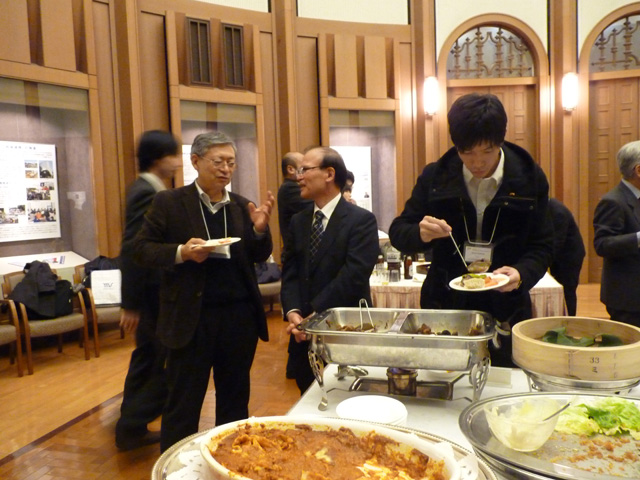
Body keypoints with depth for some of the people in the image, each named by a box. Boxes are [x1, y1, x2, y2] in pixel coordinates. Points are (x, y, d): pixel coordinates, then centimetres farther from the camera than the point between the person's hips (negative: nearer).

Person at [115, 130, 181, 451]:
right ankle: (131, 426, 14)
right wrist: (130, 304, -21)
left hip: (154, 291, 10)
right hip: (153, 294, -10)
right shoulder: (147, 193, -19)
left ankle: (131, 428, 31)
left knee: (148, 359, 18)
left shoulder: (148, 190, 11)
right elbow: (132, 250, -23)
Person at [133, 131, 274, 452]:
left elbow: (259, 257, 8)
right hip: (191, 317, -4)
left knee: (235, 399, 18)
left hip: (240, 315, 4)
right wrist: (181, 252, -20)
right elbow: (142, 248, -3)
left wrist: (260, 230, -12)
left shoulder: (241, 205, 7)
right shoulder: (169, 202, -3)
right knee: (183, 404, 9)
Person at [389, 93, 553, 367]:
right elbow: (398, 232, 0)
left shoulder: (529, 179, -4)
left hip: (506, 314, 0)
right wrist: (421, 234, -22)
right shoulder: (435, 177, -4)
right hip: (444, 309, 0)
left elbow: (542, 245, -1)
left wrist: (522, 274, -21)